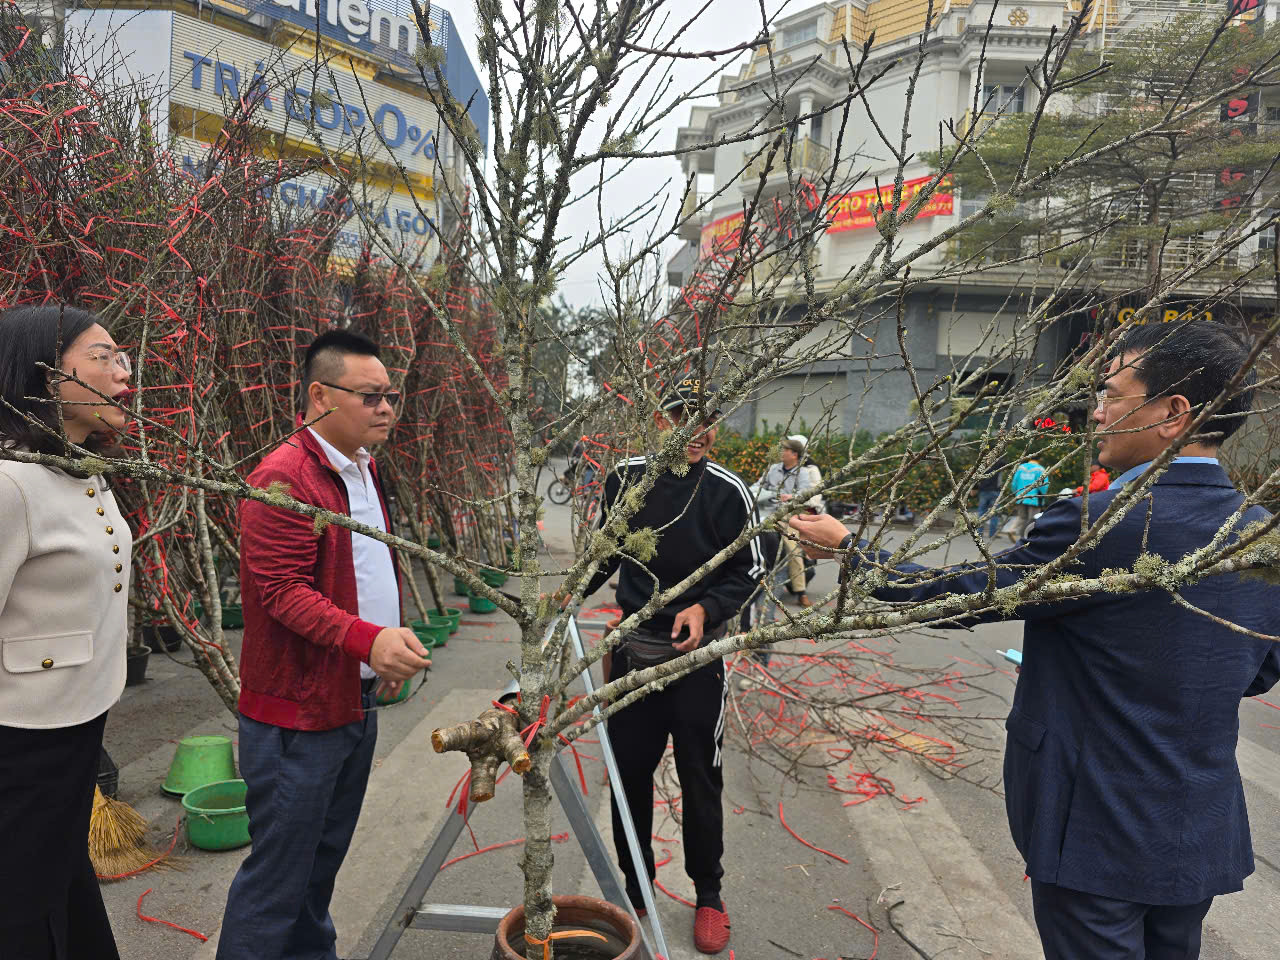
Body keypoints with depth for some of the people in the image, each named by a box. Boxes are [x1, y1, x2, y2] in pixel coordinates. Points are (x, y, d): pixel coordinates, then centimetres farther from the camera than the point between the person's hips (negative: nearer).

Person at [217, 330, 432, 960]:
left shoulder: (365, 470, 12)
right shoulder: (284, 477, -18)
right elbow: (282, 589, -24)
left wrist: (387, 655, 20)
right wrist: (369, 639, -35)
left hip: (357, 701, 9)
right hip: (299, 709, -9)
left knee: (326, 853, 22)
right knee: (279, 872, 2)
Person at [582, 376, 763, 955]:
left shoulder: (727, 490, -11)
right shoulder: (626, 477, -1)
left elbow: (748, 572, -5)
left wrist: (706, 608, -21)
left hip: (697, 655, -3)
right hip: (633, 650, 3)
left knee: (701, 781, 9)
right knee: (629, 774, 13)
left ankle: (708, 895, 31)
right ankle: (636, 889, 34)